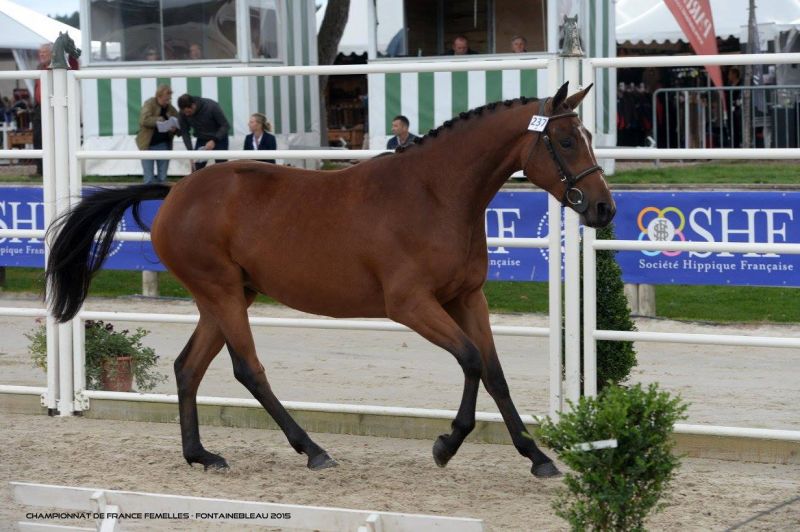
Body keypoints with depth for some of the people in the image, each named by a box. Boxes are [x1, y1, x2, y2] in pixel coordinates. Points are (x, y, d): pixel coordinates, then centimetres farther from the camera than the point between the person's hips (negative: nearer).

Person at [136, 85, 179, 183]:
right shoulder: (149, 104, -7)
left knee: (162, 178, 8)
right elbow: (144, 120, -21)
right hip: (148, 145, -4)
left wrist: (174, 129, -14)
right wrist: (159, 120, -23)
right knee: (149, 178, -3)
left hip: (164, 145, 4)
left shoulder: (171, 109, 4)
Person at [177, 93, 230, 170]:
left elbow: (225, 125, -20)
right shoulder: (183, 113, -17)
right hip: (201, 140, 3)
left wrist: (214, 141, -31)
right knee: (195, 169, -4)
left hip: (219, 139, -3)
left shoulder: (211, 106, -27)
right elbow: (184, 132, -7)